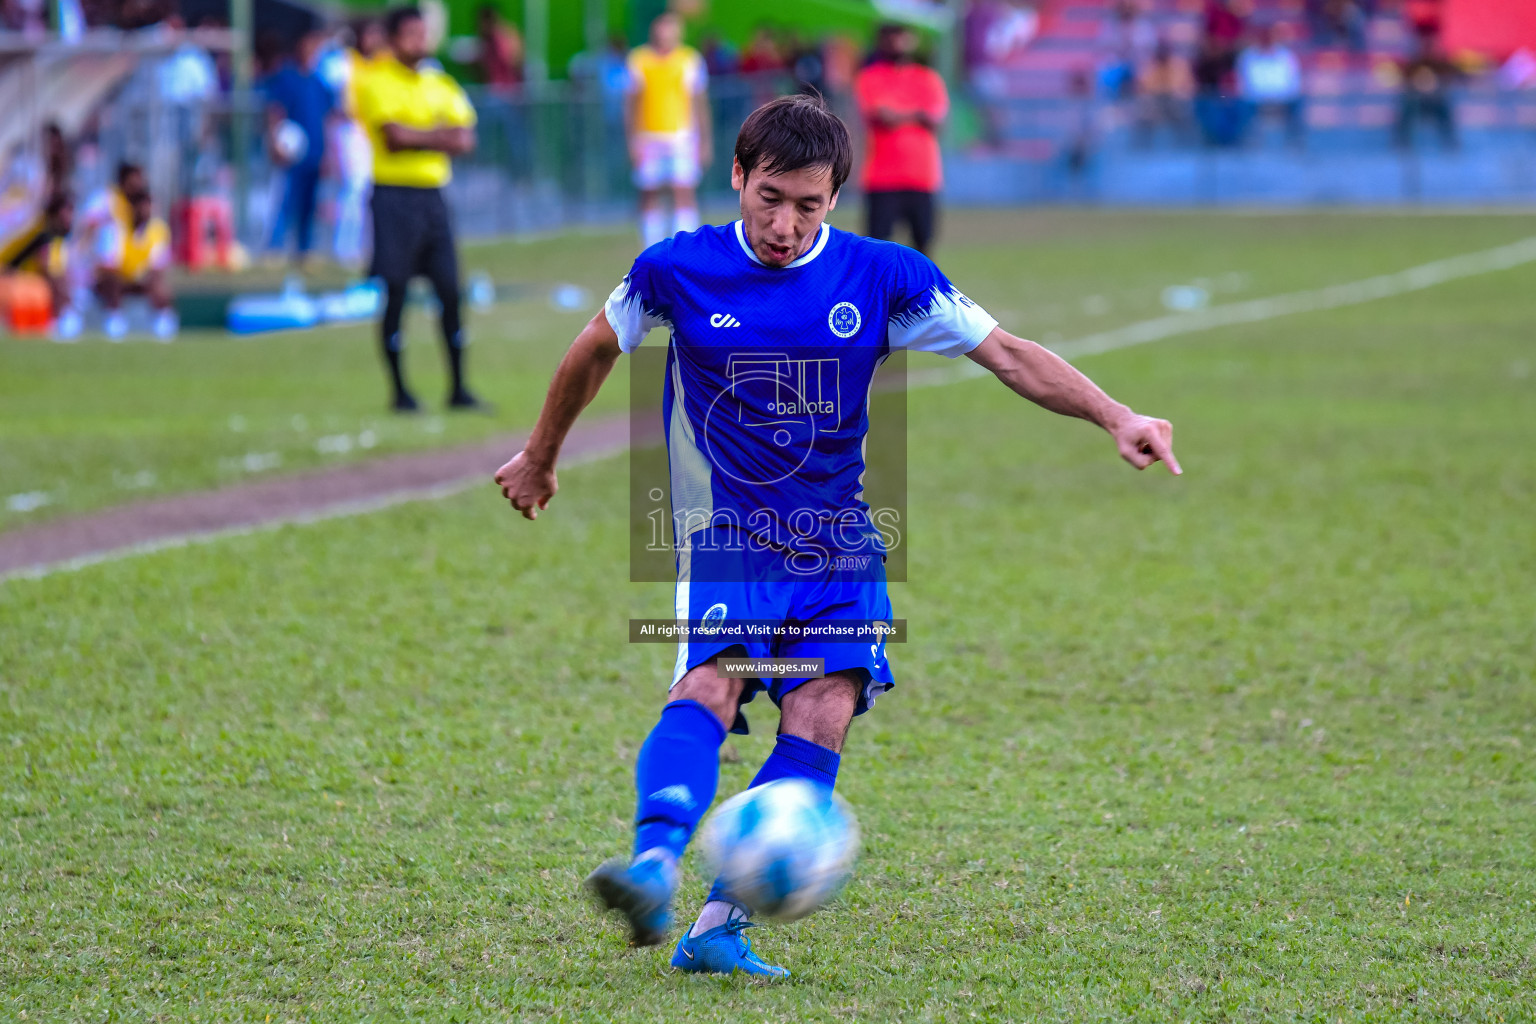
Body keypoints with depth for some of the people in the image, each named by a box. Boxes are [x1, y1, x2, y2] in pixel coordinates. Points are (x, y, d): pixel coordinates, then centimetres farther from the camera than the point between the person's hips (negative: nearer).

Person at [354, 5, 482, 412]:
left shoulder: (440, 84, 15)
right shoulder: (376, 81, -4)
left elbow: (464, 141, 5)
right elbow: (395, 135, -16)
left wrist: (418, 138, -10)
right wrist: (439, 136, -4)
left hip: (432, 195, 6)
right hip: (393, 194, -6)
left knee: (450, 293, 2)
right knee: (394, 294, -3)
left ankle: (458, 389, 8)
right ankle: (400, 390, 4)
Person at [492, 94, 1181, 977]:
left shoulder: (883, 277, -3)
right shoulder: (677, 271, -4)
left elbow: (1008, 355, 0)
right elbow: (596, 352, 14)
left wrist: (1117, 417, -12)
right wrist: (540, 458, 26)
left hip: (839, 548, 2)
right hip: (725, 540, -2)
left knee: (820, 720, -16)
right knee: (708, 690, -27)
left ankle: (720, 929, -15)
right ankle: (654, 869, -49)